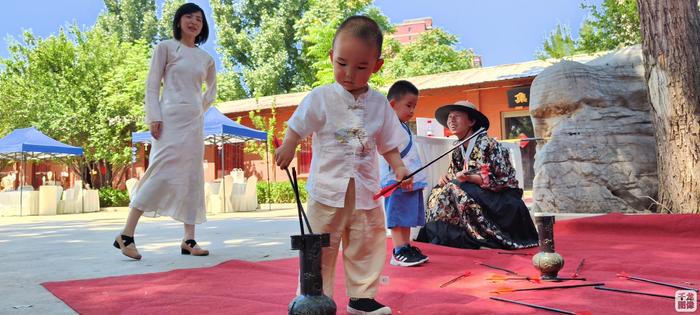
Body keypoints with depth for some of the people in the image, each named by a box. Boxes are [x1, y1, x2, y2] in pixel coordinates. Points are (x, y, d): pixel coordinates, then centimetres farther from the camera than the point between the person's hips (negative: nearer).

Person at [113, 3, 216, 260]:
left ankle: (189, 239, 5)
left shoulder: (206, 58, 16)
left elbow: (211, 90, 32)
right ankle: (126, 235, -10)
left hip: (195, 123, 6)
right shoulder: (166, 47, 4)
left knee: (192, 178, 2)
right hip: (170, 120, -5)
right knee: (161, 174, -16)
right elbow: (152, 84, -2)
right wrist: (154, 117, -13)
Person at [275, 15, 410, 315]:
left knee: (368, 245, 10)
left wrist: (399, 168, -5)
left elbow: (387, 144, 10)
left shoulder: (380, 104, 4)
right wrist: (287, 147, -21)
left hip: (365, 189, 3)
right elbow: (297, 127, -2)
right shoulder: (321, 97, -3)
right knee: (321, 248, 3)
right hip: (328, 187, -3)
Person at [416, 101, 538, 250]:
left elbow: (501, 179, -19)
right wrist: (445, 180, -10)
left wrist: (469, 178, -30)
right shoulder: (458, 151, 9)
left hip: (503, 201, -8)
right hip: (479, 196, 8)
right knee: (438, 193, -5)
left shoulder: (486, 144, -14)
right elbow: (453, 176, 14)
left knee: (454, 191, -26)